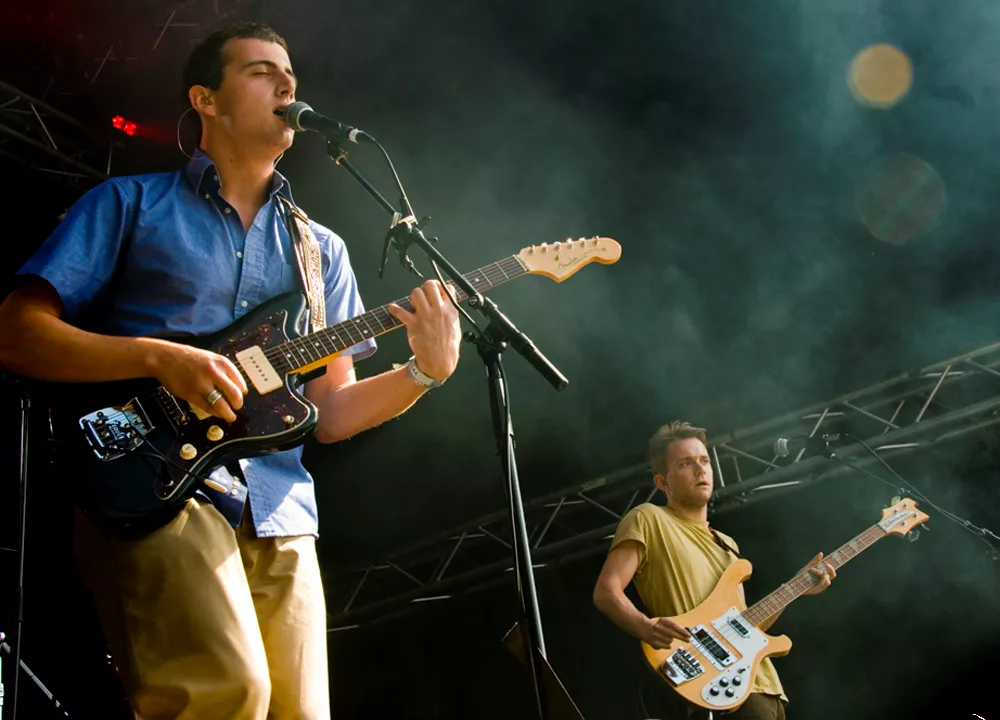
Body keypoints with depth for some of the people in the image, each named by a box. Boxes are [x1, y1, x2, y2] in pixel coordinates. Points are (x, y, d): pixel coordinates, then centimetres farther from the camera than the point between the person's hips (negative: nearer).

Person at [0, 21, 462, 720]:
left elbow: (331, 414, 17)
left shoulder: (322, 248, 22)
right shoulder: (129, 204, 9)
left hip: (280, 513, 5)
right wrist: (159, 357, -13)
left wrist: (425, 373, -2)